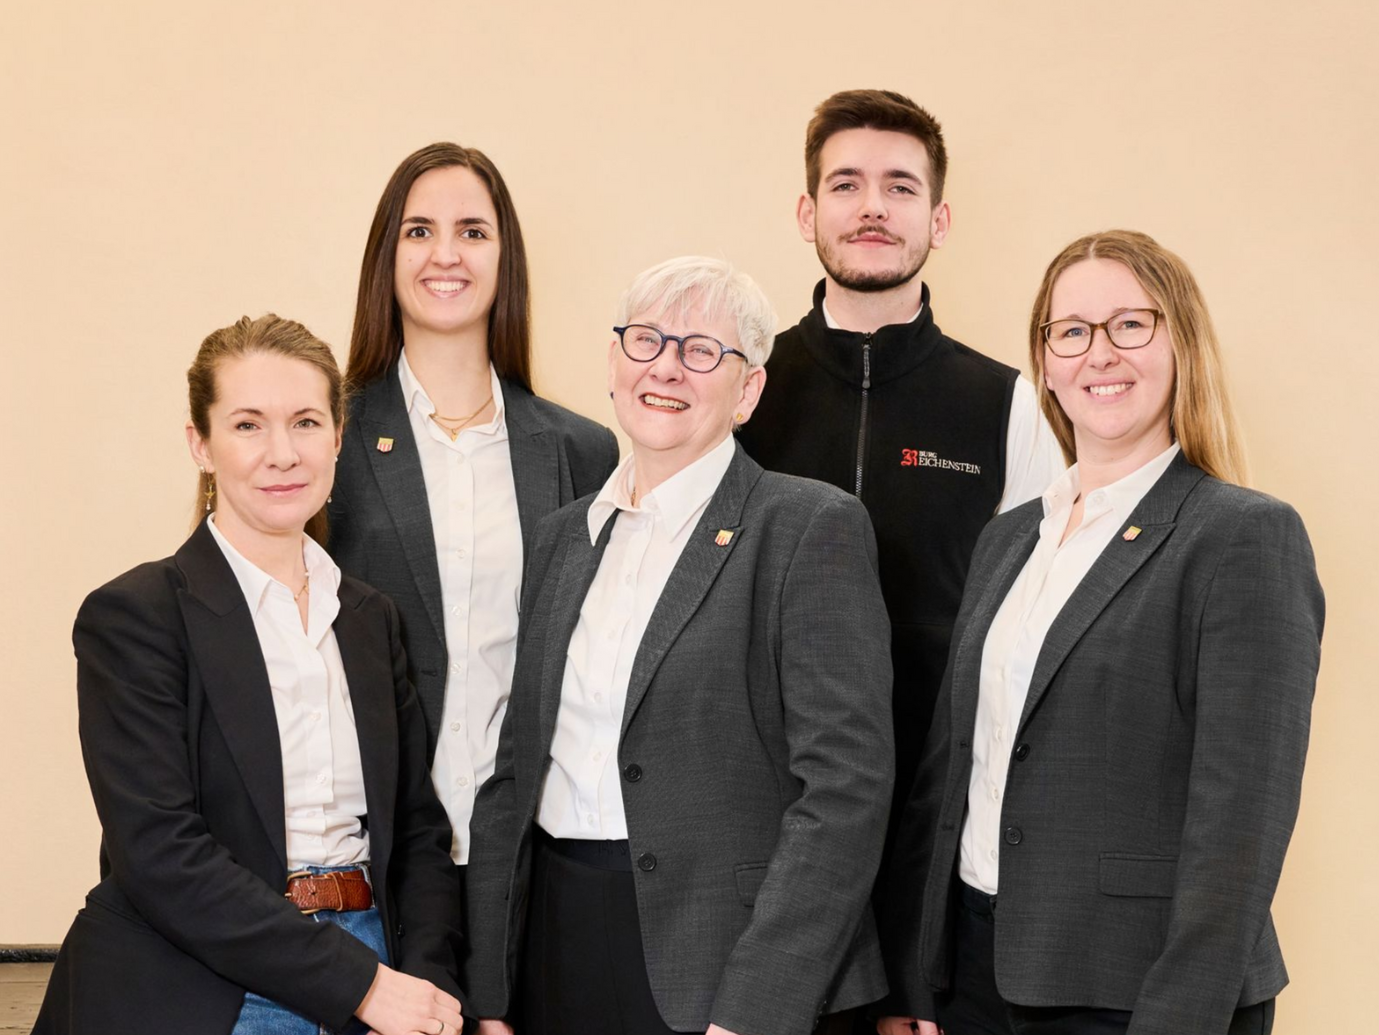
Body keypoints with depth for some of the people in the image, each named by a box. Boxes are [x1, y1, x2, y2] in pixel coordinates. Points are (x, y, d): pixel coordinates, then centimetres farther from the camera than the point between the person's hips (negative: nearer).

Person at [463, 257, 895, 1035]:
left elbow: (846, 783, -14)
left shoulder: (813, 527, -7)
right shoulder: (566, 537, 12)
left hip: (711, 958, -5)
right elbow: (518, 767, 13)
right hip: (557, 947, 6)